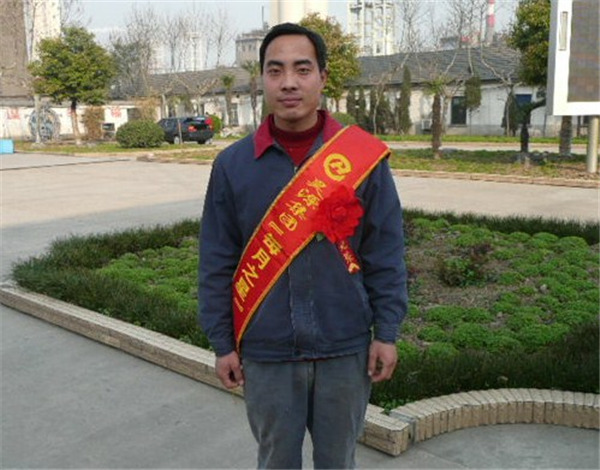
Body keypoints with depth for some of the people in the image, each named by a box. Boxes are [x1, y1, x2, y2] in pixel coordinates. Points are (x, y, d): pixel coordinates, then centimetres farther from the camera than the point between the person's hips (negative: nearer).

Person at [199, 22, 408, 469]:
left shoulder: (363, 156, -5)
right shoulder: (233, 163, -3)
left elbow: (386, 255, -2)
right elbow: (217, 264, 1)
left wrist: (386, 332, -3)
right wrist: (222, 343, 2)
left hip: (345, 348, 0)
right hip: (266, 352, 1)